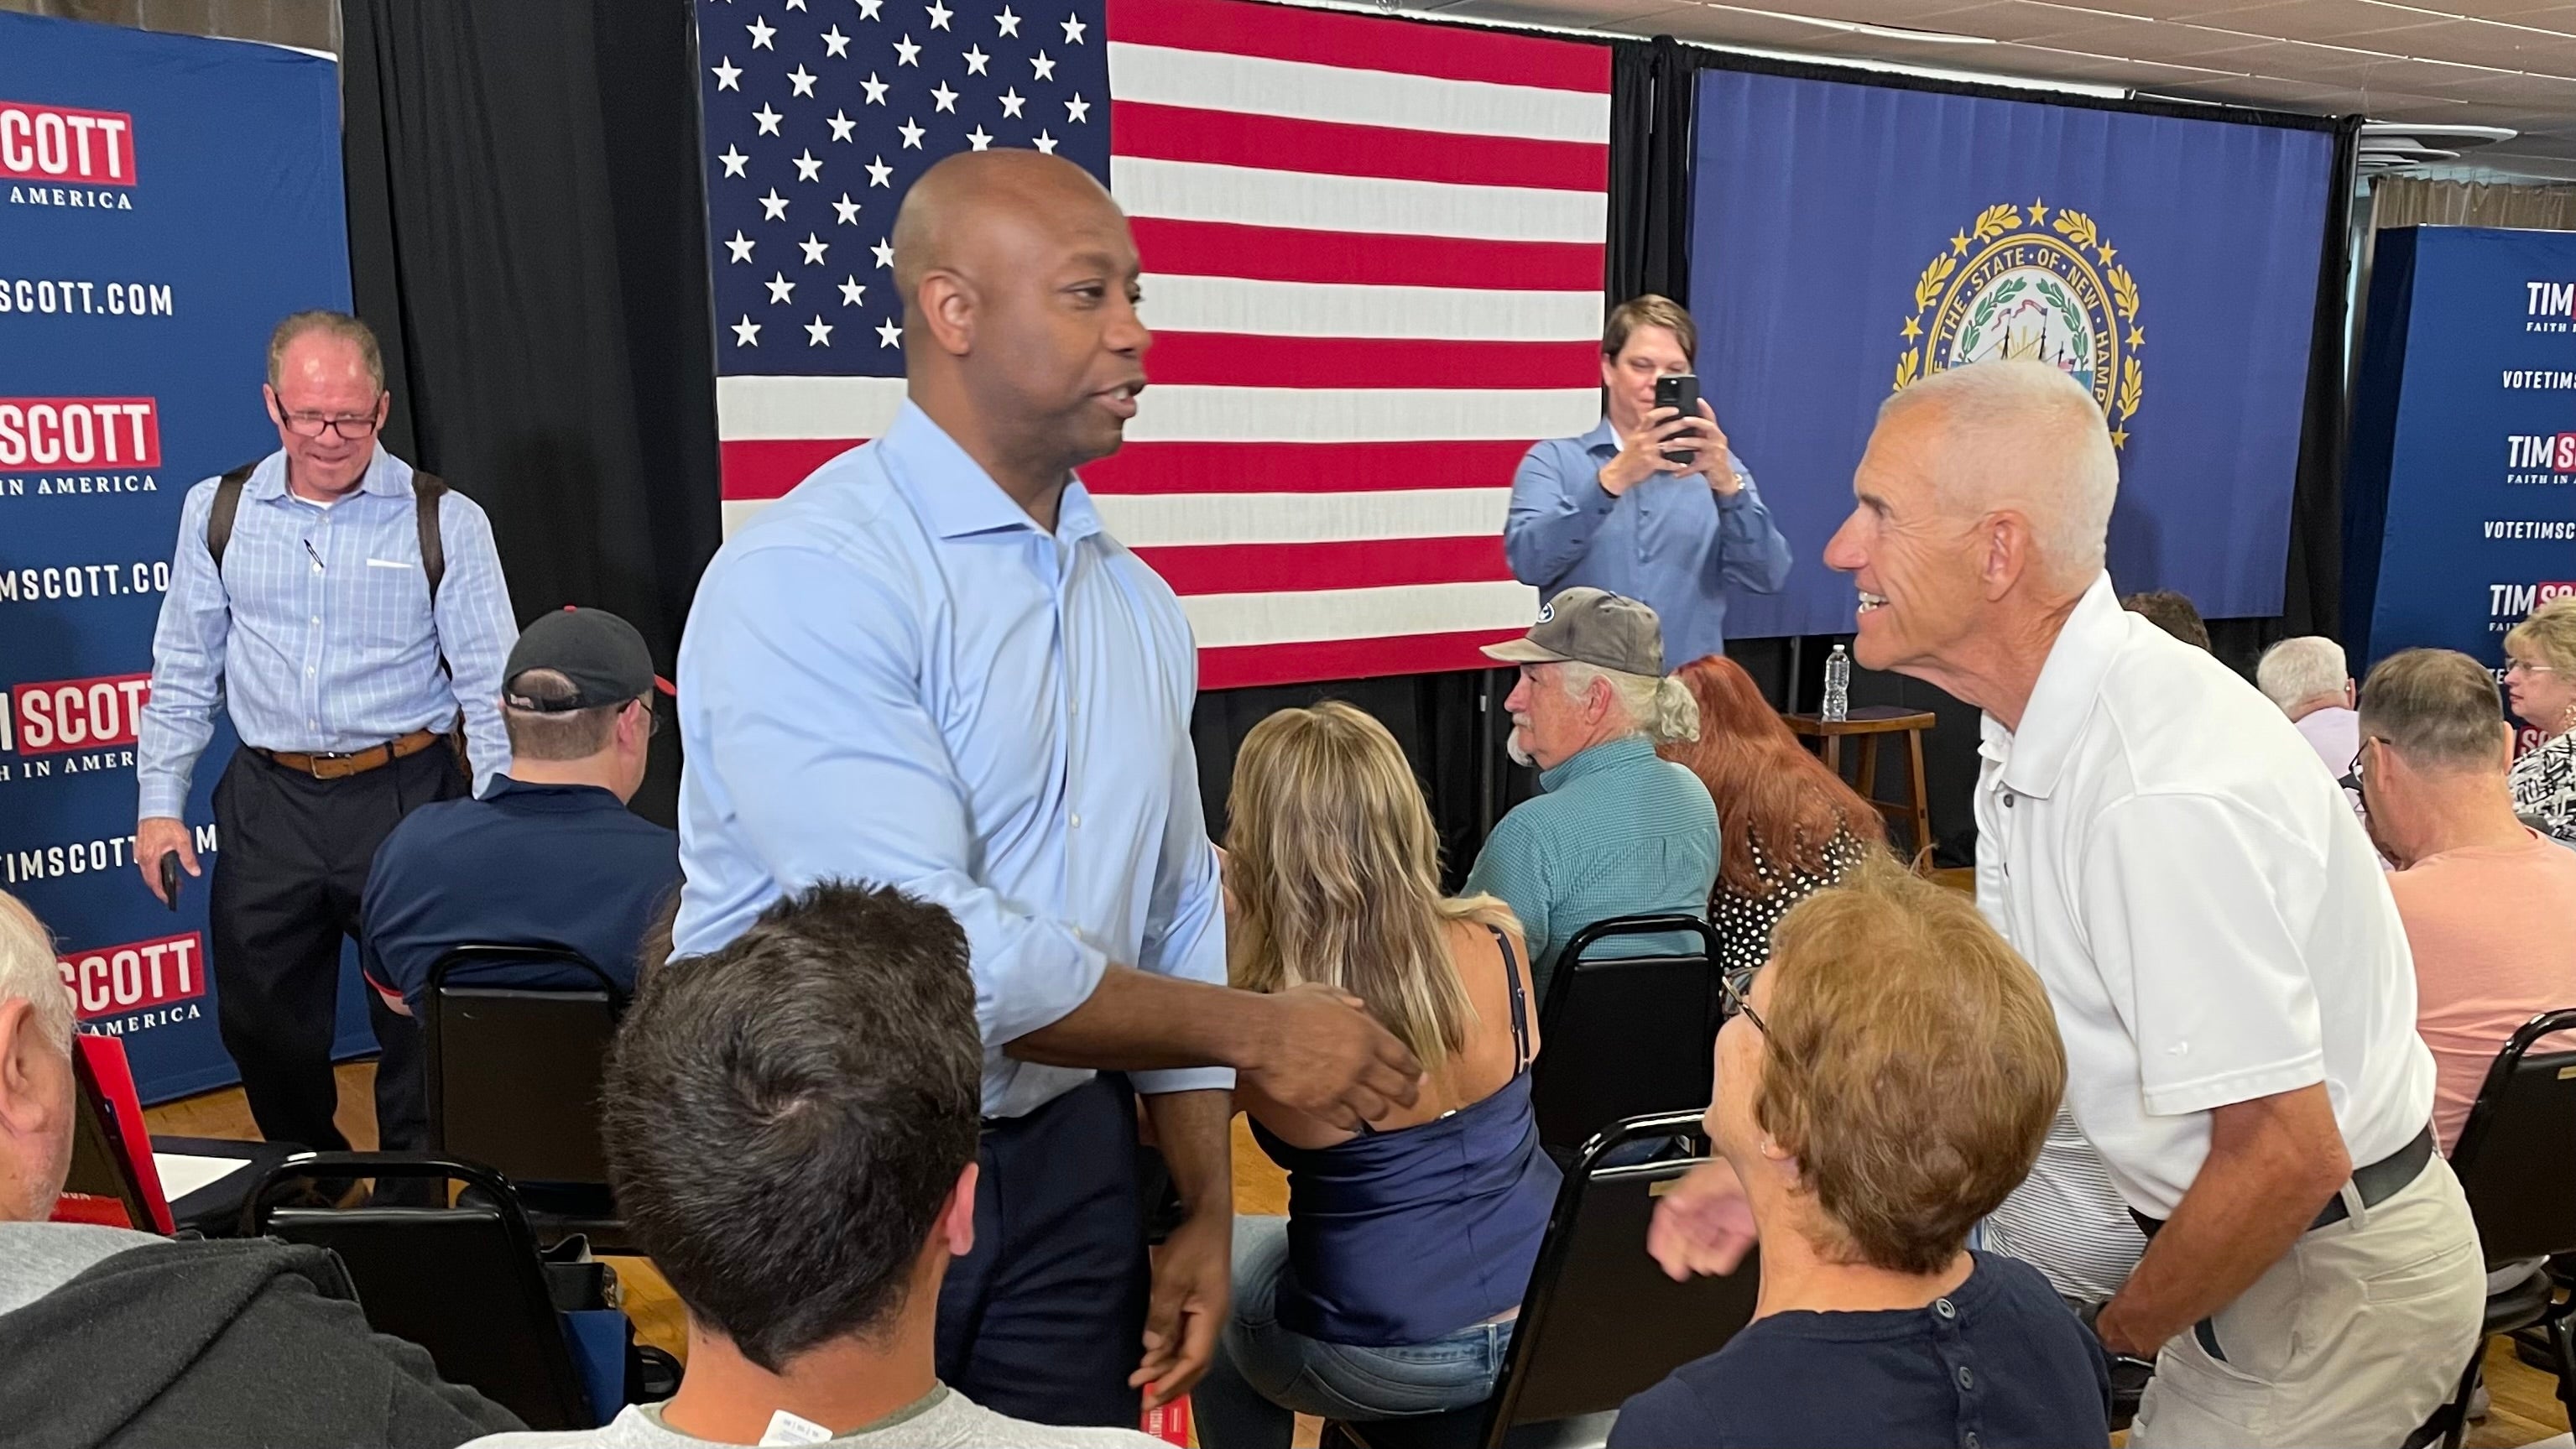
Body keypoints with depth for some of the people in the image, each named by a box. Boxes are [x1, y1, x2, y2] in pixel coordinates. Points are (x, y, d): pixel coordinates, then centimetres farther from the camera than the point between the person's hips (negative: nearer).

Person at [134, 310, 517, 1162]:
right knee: (261, 1021, 14)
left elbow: (491, 687, -5)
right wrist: (159, 801, 5)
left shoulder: (444, 521, -5)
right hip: (269, 802, 3)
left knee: (421, 1023, 6)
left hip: (407, 798, -3)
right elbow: (183, 674, 11)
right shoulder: (217, 513, 4)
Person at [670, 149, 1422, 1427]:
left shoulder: (1140, 605, 5)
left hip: (1067, 1165, 6)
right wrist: (1256, 1031, -16)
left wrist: (1207, 1213, 7)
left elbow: (1178, 918, 10)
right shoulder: (805, 578, -18)